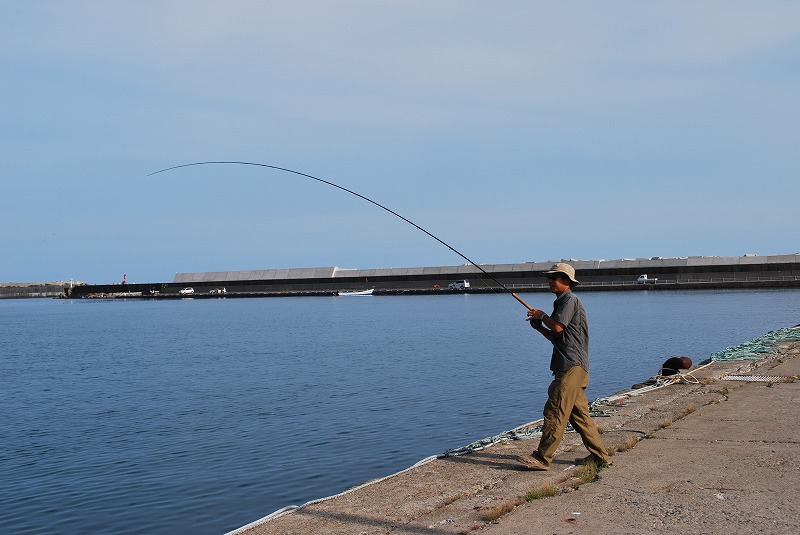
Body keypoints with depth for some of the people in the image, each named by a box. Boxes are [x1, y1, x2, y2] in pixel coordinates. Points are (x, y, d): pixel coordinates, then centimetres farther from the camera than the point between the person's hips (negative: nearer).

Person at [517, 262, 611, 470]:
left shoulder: (570, 299, -8)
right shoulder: (562, 302, 24)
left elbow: (557, 326, -20)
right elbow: (556, 337, 26)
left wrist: (542, 315, -2)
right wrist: (539, 327, 10)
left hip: (571, 366, -11)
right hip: (571, 367, 11)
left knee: (555, 412, -11)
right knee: (579, 414, 12)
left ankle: (542, 458, -11)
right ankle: (600, 455, 17)